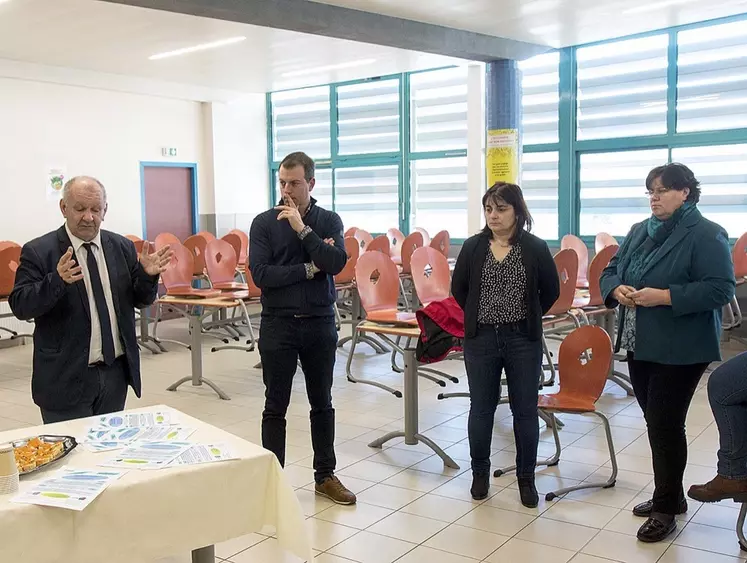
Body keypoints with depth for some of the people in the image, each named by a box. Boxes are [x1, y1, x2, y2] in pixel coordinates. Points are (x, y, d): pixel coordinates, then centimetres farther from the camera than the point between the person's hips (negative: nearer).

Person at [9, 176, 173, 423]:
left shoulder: (123, 247, 6)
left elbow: (140, 301, 9)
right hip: (66, 377, -4)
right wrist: (57, 280, -29)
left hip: (116, 372, 4)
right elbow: (20, 306, -12)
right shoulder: (38, 252, -6)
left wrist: (147, 275, -12)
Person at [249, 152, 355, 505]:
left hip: (320, 324, 2)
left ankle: (325, 476, 26)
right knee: (275, 407, 6)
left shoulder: (328, 221, 2)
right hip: (278, 325, -2)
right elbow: (260, 274, -14)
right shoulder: (264, 223, -3)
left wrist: (303, 229, -19)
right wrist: (309, 268, -12)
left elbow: (337, 263, -15)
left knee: (322, 403, 13)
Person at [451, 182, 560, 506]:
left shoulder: (535, 248, -4)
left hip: (523, 340, -1)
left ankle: (526, 478, 21)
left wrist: (527, 318, 5)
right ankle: (480, 473, 26)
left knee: (525, 410, 7)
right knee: (481, 408, 11)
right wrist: (477, 316, 7)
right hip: (480, 339, 1)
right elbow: (458, 288, 10)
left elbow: (551, 291, 5)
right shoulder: (473, 246, 1)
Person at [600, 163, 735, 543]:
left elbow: (720, 289, -19)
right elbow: (611, 270, 14)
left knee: (666, 426, -2)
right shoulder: (638, 232, 11)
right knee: (655, 423, 16)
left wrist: (664, 296, -24)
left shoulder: (706, 235, -12)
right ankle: (670, 495, 32)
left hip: (680, 351, -7)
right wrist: (616, 289, -9)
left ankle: (666, 508, 13)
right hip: (639, 346, 8)